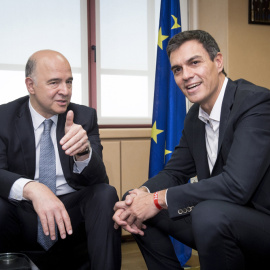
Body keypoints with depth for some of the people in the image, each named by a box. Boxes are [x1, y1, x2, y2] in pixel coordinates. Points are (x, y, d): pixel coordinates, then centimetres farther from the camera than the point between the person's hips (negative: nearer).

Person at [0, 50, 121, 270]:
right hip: (23, 211, -1)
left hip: (72, 209, 2)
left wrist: (83, 151, -31)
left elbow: (97, 179, -8)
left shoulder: (85, 117, 1)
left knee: (106, 194, -27)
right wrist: (32, 188, -38)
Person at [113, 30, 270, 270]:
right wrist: (141, 194, -12)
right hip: (220, 220, 8)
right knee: (140, 211, 3)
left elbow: (236, 184, -30)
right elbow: (175, 172, 11)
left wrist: (159, 199, -22)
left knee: (209, 212, -35)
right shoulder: (195, 117, 6)